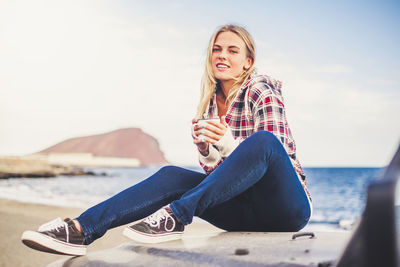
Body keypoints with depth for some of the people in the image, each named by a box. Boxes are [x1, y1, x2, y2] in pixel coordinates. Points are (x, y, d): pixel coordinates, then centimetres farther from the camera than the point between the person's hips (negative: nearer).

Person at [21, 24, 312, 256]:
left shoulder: (263, 92, -7)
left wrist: (227, 143, -31)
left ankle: (176, 215, -34)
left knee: (262, 140, -34)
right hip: (247, 211, 5)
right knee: (171, 176, -16)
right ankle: (81, 230, -27)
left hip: (287, 207, -5)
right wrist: (206, 150, -14)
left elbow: (269, 152, -15)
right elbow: (216, 171, 9)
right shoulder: (211, 101, 10)